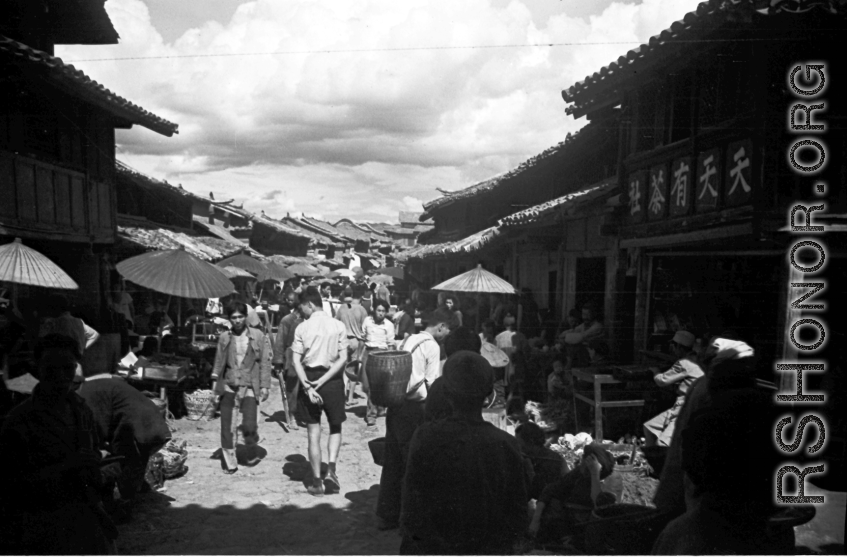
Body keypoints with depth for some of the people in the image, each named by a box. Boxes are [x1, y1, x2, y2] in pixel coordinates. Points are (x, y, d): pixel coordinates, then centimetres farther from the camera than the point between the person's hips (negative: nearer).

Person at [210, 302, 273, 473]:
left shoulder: (259, 337, -1)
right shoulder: (224, 338, 6)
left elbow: (265, 362, 0)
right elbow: (219, 361, 14)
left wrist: (265, 385, -4)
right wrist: (215, 381, 9)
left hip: (249, 388, -2)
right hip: (228, 387, 3)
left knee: (249, 425, -9)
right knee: (226, 425, 2)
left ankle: (252, 453, 20)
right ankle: (229, 461, 17)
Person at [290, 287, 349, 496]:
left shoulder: (302, 328, -4)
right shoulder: (338, 326, -2)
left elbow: (296, 361, -10)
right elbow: (343, 359, -8)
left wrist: (307, 386, -14)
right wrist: (322, 381, -9)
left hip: (308, 379, 0)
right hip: (333, 380, 0)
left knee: (314, 433, 9)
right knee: (335, 427, 19)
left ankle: (317, 481, 13)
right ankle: (331, 468, 0)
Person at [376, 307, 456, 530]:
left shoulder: (408, 341, 14)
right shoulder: (432, 346, -9)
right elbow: (432, 384, -12)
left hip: (396, 405, 8)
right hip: (415, 409, -8)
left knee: (392, 461, 14)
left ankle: (387, 515, 24)